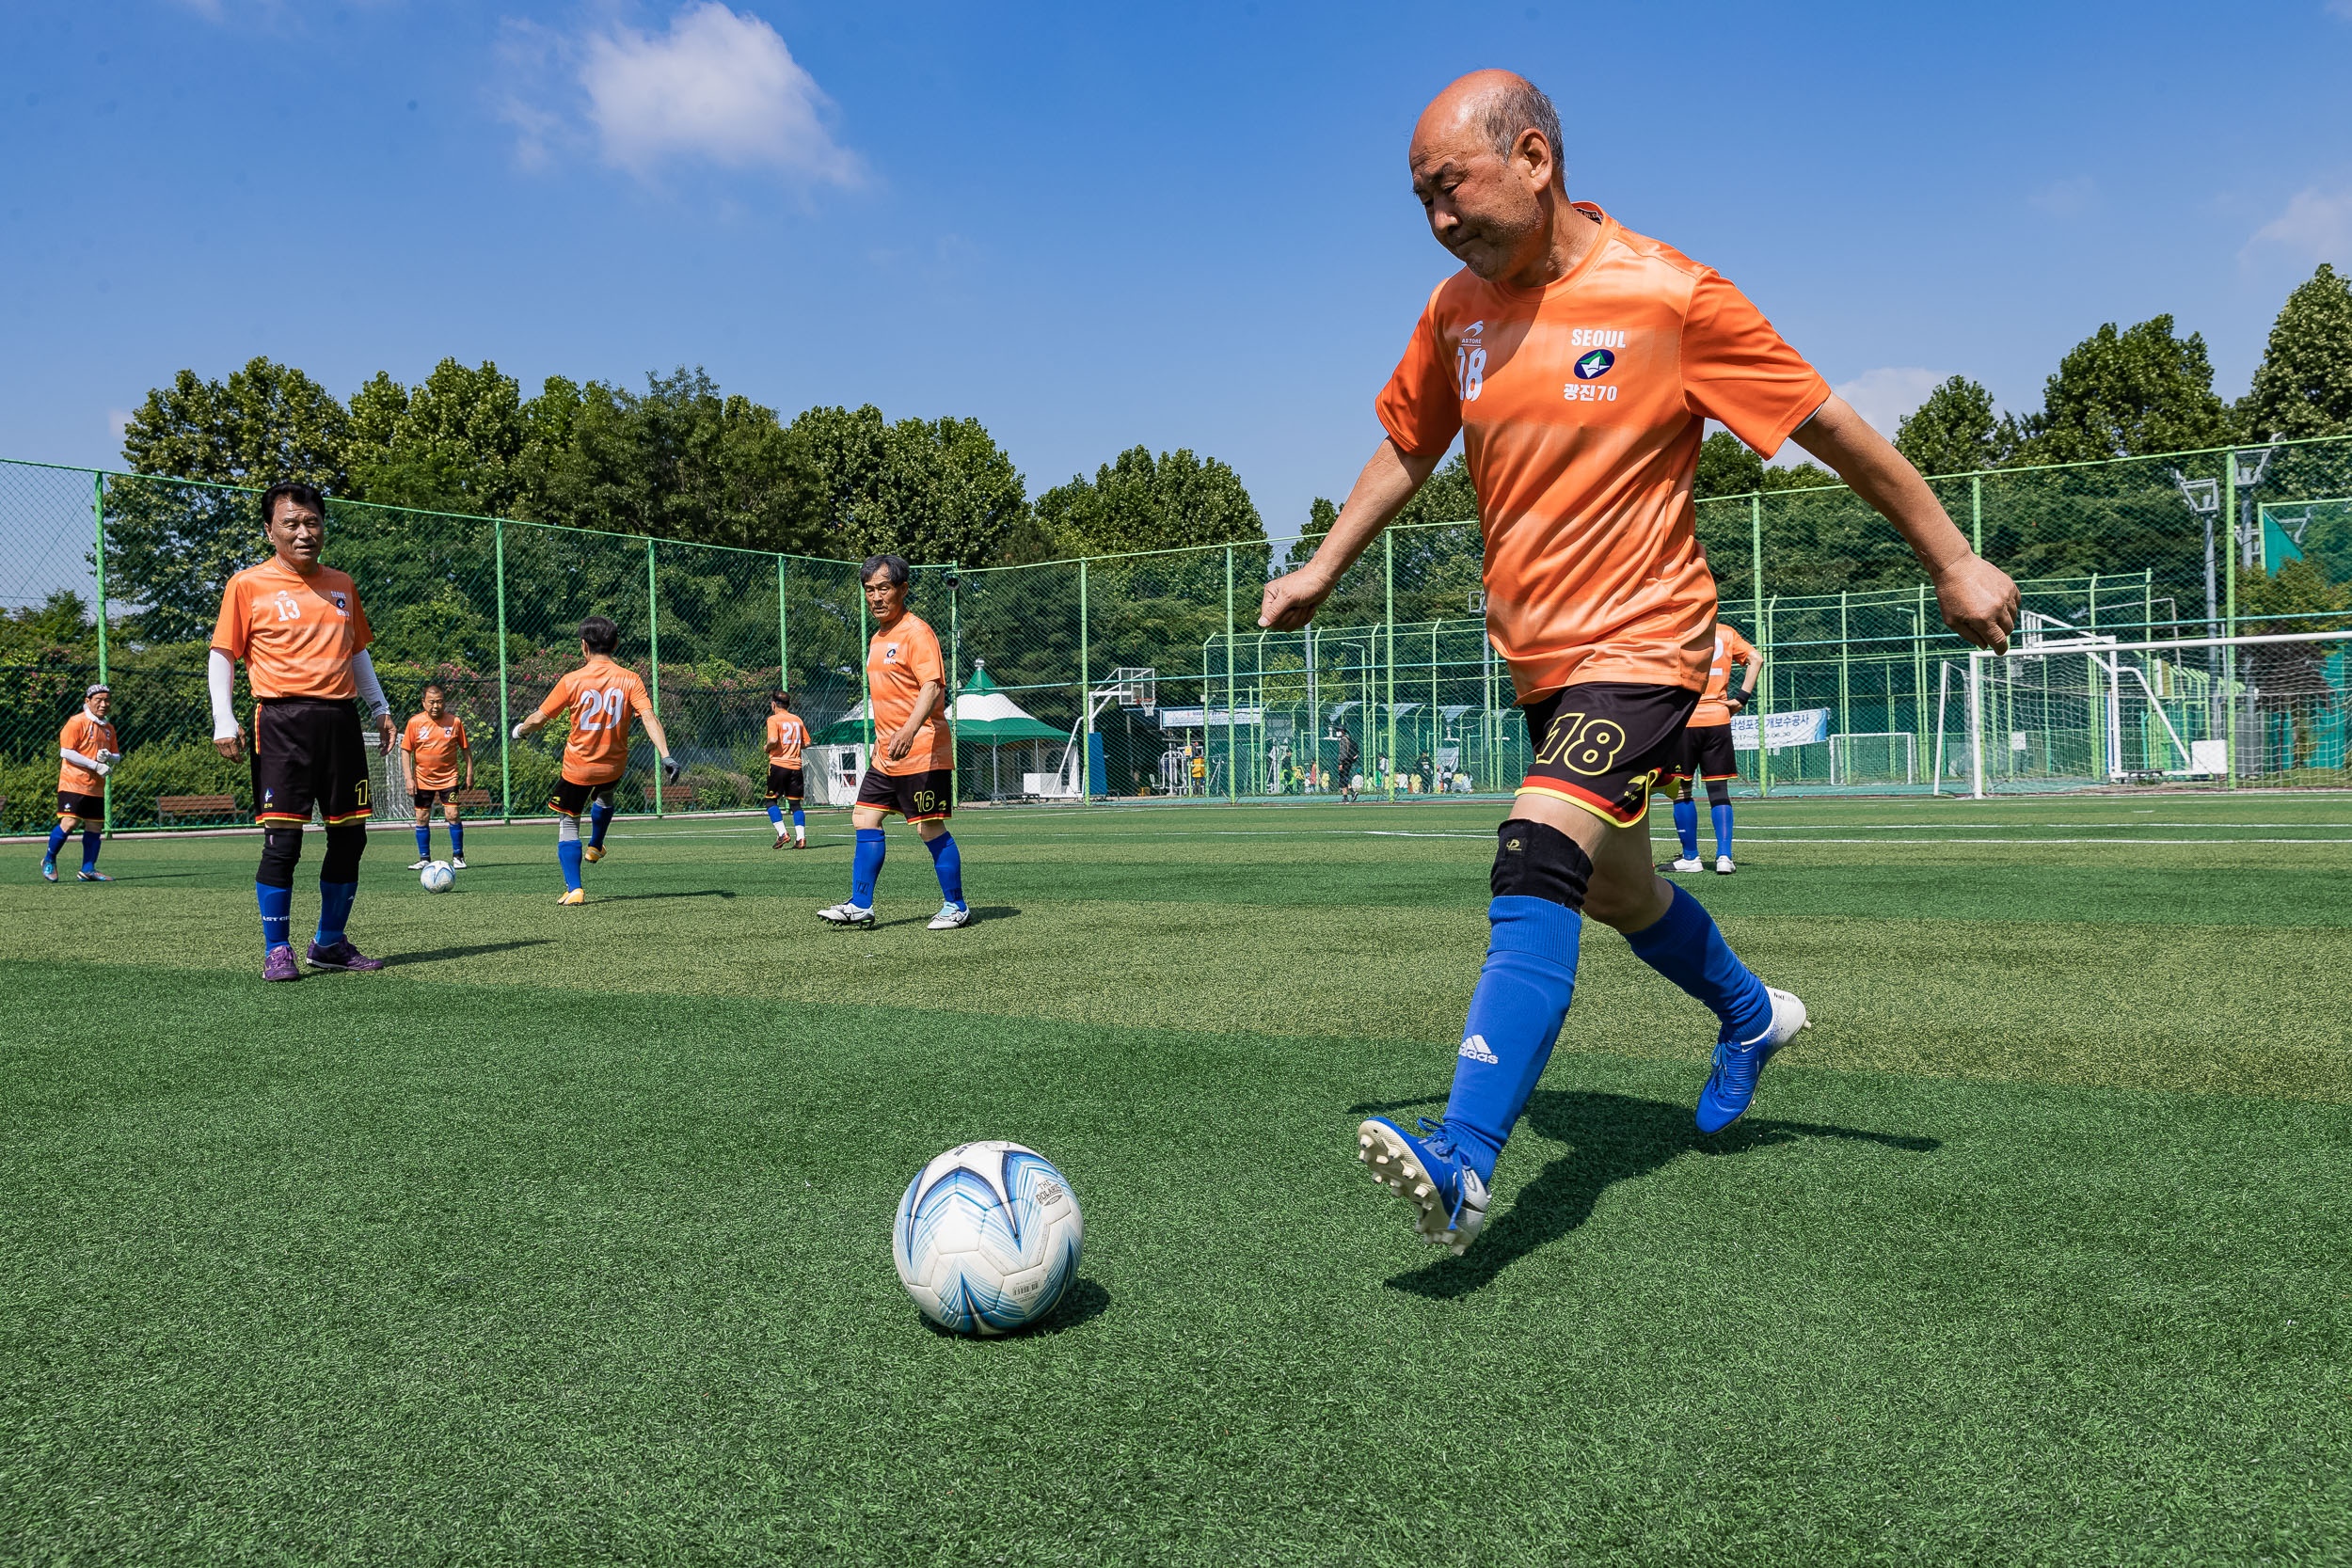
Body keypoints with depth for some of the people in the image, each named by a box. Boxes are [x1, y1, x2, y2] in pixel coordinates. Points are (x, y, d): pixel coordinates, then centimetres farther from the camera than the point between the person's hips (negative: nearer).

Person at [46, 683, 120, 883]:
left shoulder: (108, 727, 15)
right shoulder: (77, 722, -7)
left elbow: (117, 756, 21)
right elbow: (65, 752, -14)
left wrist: (109, 757, -4)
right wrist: (95, 765, -16)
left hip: (96, 787, 7)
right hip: (73, 783, -7)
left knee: (94, 827, 5)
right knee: (69, 823, -14)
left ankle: (88, 869, 14)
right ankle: (49, 860, 7)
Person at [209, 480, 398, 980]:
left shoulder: (341, 585, 16)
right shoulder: (249, 585, 2)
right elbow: (222, 655, 1)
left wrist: (380, 707, 19)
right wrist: (224, 721, -9)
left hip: (340, 719, 5)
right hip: (283, 720, -5)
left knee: (349, 837, 6)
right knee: (282, 840, -8)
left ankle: (330, 943, 20)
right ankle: (277, 950, 4)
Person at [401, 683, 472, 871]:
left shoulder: (455, 722, -5)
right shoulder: (415, 722, -5)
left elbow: (465, 749, 5)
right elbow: (405, 750, -1)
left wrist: (469, 774, 3)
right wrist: (409, 778, -8)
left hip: (448, 777, -1)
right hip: (423, 779, 1)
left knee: (452, 816, -10)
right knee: (422, 819, 5)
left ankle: (457, 857, 2)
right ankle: (424, 859, 16)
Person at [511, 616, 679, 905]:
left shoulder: (571, 681, -12)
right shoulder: (630, 679, -9)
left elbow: (538, 719, -5)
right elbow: (649, 717, -19)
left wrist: (520, 730, 16)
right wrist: (666, 756, -23)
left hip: (577, 767, -3)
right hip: (614, 765, 3)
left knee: (567, 823, 8)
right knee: (604, 795, 36)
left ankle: (574, 889, -3)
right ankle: (595, 847, 54)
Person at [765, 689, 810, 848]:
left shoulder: (773, 719, -4)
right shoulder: (797, 719, 12)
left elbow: (773, 740, -19)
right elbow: (806, 743, 13)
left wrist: (767, 748, 0)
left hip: (778, 764, -5)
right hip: (795, 765, 5)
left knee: (771, 800, 6)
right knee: (795, 803, 6)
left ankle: (782, 834, -7)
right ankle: (800, 838, -4)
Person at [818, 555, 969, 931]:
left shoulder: (916, 632, -12)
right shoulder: (878, 638, 16)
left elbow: (933, 686, -24)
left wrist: (910, 730, -38)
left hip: (921, 754, -9)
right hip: (885, 756, 9)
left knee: (930, 829, -5)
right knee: (865, 819, 7)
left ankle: (956, 907, 8)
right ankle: (860, 905, 12)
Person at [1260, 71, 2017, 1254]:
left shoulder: (1668, 296, -14)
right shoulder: (1457, 310, 2)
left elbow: (1835, 430, -7)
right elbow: (1407, 447, 19)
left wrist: (1954, 564, -1)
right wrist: (1322, 567, 15)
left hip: (1641, 641, -7)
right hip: (1537, 654, 7)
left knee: (1534, 865, -27)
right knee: (1614, 887, 20)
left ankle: (1461, 1163, -31)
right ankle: (1751, 1016, 49)